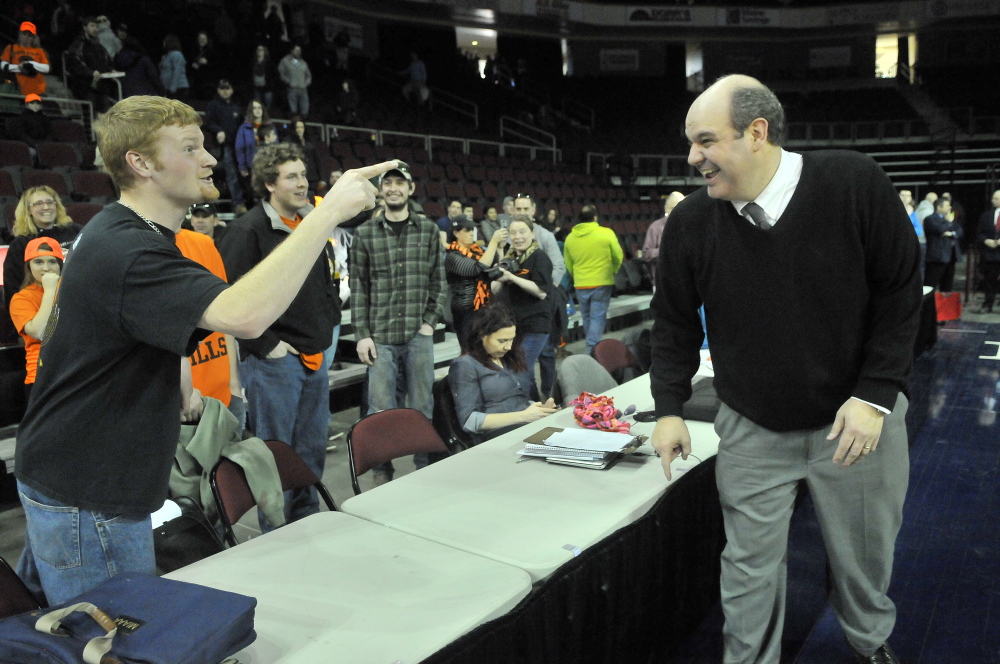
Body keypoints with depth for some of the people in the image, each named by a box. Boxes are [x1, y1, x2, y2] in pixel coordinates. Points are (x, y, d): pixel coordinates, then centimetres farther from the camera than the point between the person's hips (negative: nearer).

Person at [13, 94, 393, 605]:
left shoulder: (119, 233, 8)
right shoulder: (126, 251, -28)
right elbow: (243, 315, -44)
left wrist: (176, 385, 12)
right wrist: (329, 212, -41)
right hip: (85, 497, -10)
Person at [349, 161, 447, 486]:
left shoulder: (429, 230, 7)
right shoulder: (364, 233, 3)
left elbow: (439, 282, 8)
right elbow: (358, 287, 3)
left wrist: (430, 322, -1)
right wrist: (362, 334, -3)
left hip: (419, 335, 1)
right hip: (380, 335, -1)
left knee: (422, 406, 8)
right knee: (381, 409, 2)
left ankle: (425, 467, 22)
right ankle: (381, 470, 18)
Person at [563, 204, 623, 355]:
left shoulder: (570, 238, 1)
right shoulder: (606, 233, -8)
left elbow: (568, 265, 9)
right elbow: (618, 257, -1)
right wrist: (613, 271, 18)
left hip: (580, 285, 3)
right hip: (602, 283, -3)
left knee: (587, 317, 17)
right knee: (598, 317, 1)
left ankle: (592, 347, 27)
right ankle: (592, 349, -7)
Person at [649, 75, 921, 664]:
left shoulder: (854, 184, -15)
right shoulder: (691, 222, -9)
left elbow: (901, 293, -9)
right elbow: (675, 323, 3)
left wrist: (875, 395, -14)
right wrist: (669, 407, -2)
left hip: (858, 417, 0)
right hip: (752, 428, 1)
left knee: (865, 554, 18)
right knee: (750, 565, 7)